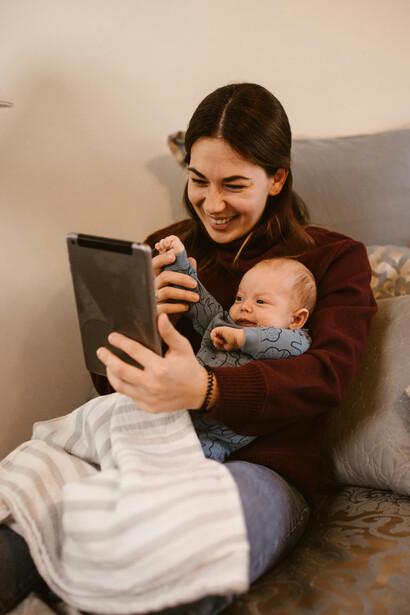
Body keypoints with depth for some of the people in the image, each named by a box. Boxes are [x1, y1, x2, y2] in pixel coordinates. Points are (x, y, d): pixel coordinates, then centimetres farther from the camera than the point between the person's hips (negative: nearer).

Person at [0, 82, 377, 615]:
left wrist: (206, 390, -31)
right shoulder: (167, 250, 17)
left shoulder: (335, 258, 8)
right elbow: (110, 383, 17)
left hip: (261, 467, -2)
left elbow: (330, 374, -11)